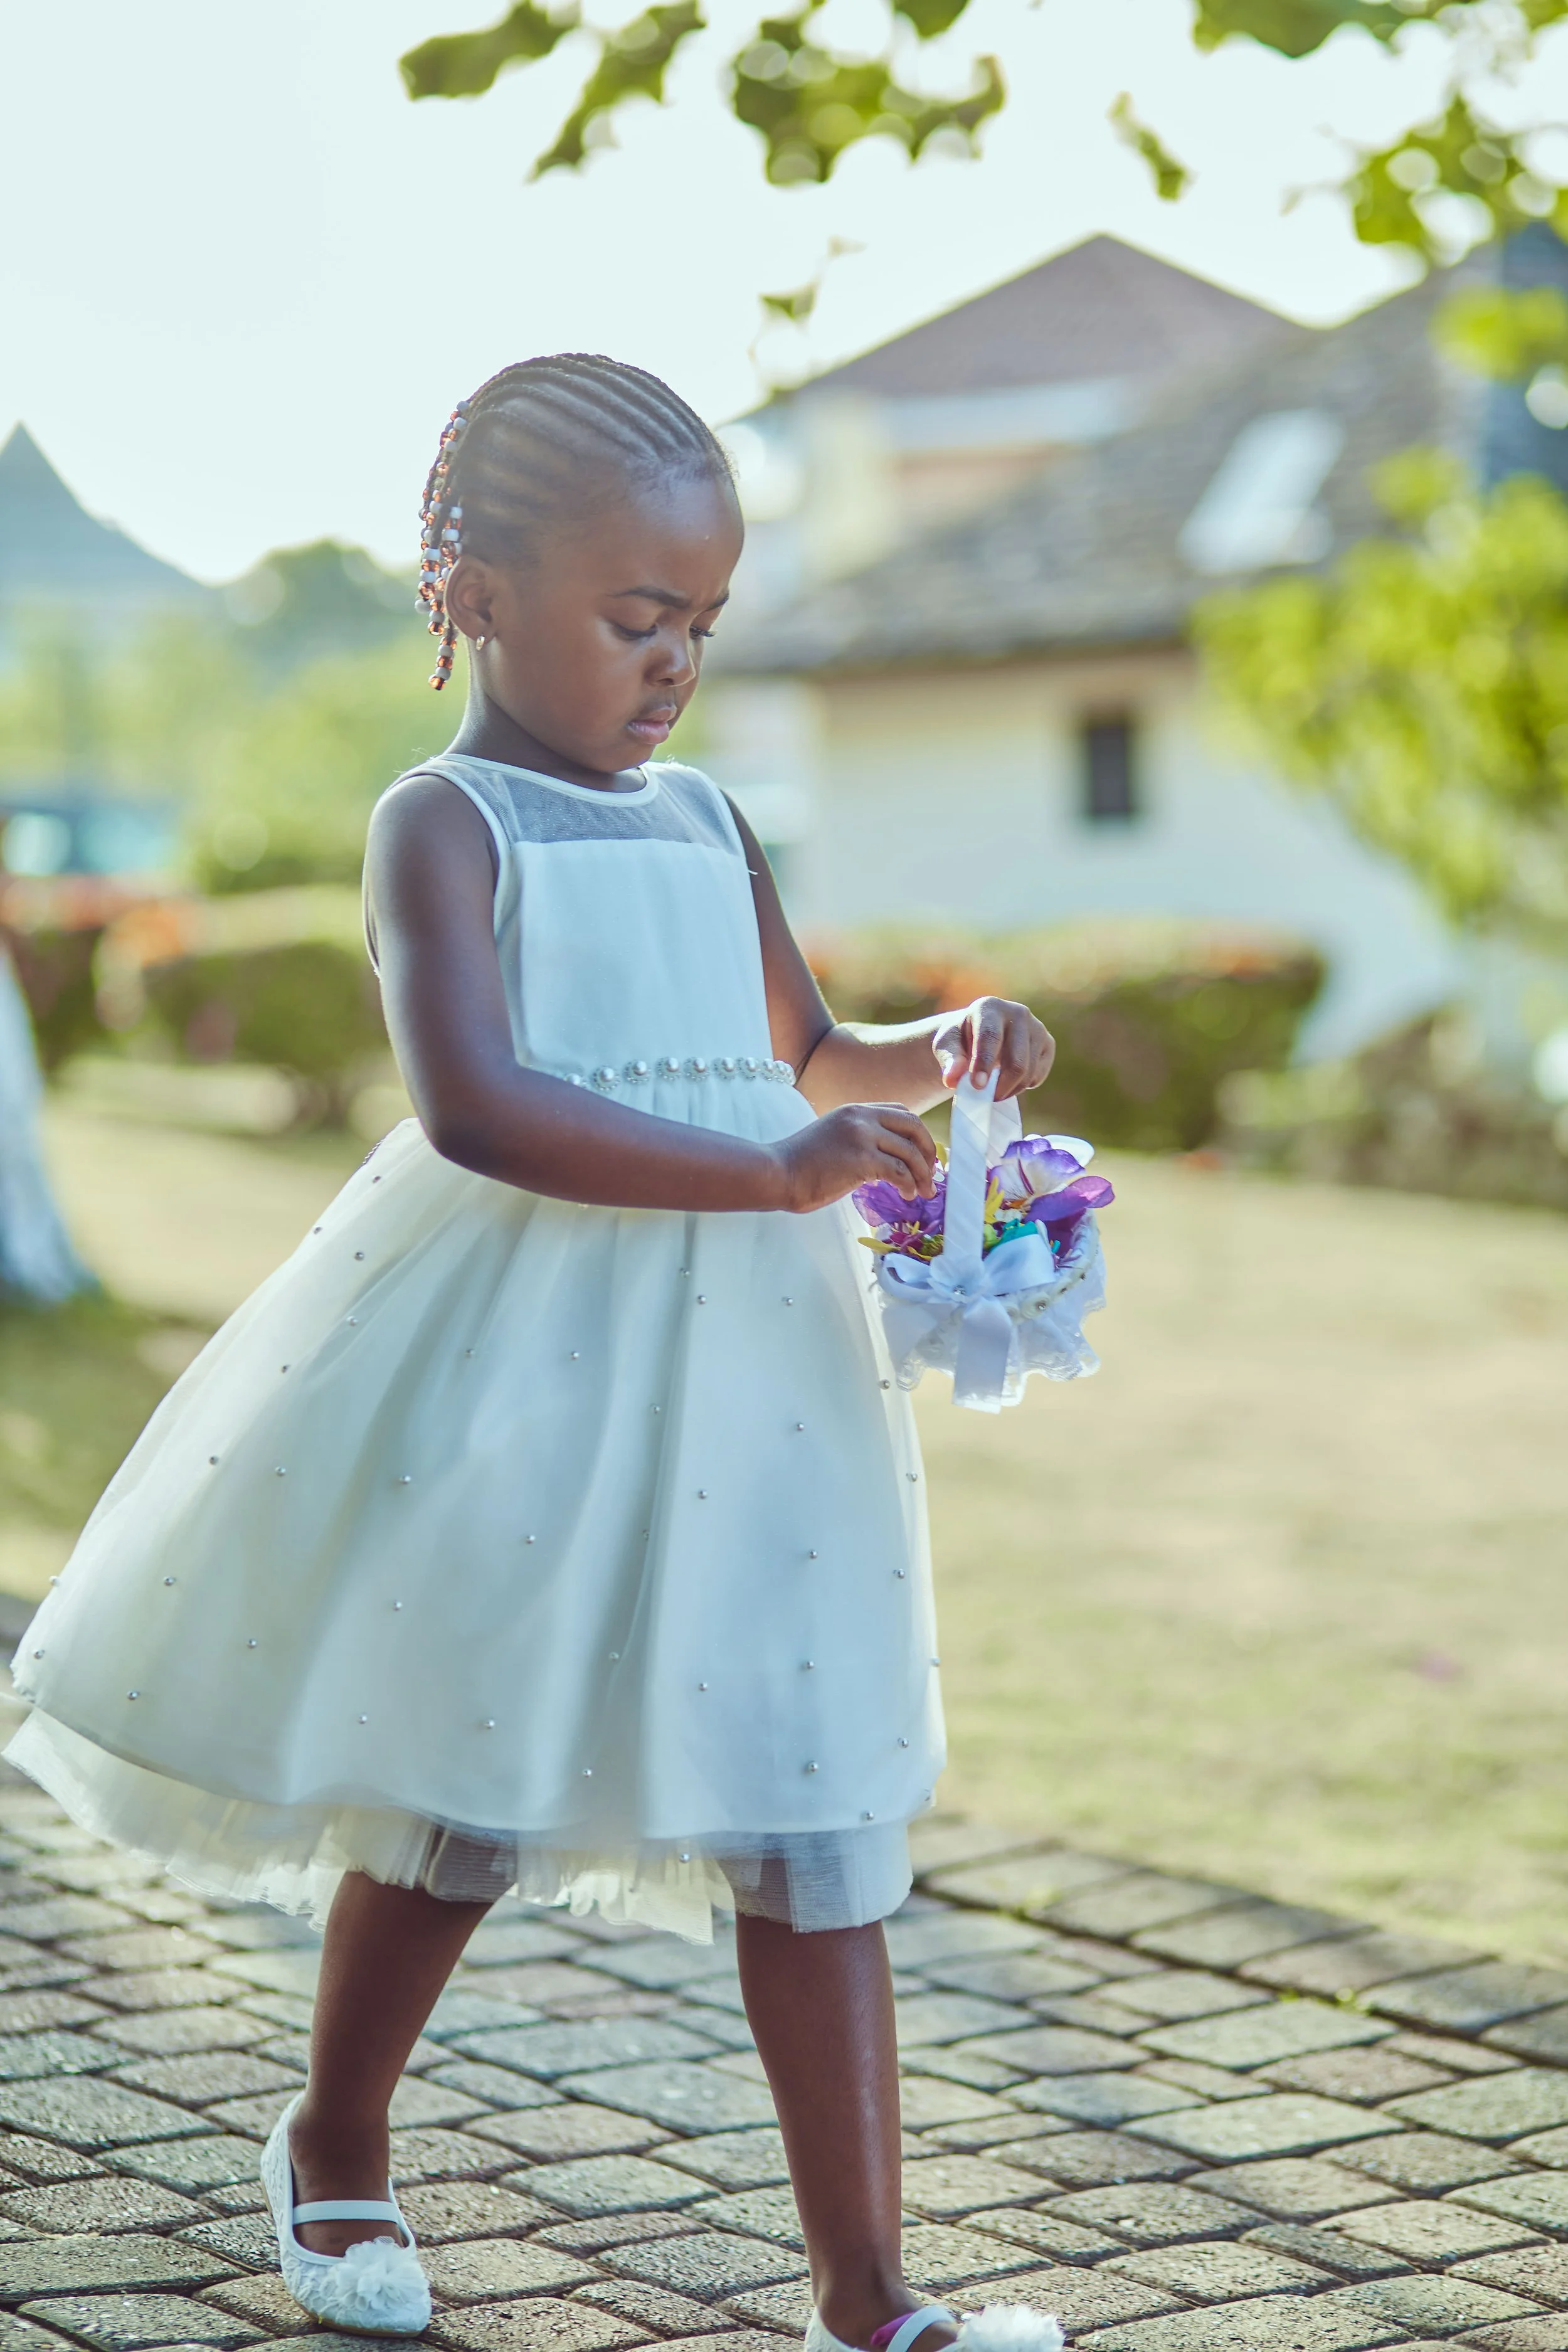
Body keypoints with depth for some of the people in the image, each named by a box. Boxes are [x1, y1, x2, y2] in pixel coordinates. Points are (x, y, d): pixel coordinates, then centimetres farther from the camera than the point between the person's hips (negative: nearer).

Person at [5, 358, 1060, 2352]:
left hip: (743, 1359, 5)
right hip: (514, 1360, -5)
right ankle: (333, 2146, 37)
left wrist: (947, 1052, 5)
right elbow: (477, 1105, -21)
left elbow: (802, 1058, 27)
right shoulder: (445, 824, -6)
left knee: (806, 1801, 0)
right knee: (462, 1797, 9)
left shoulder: (708, 828, 13)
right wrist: (774, 1170, -25)